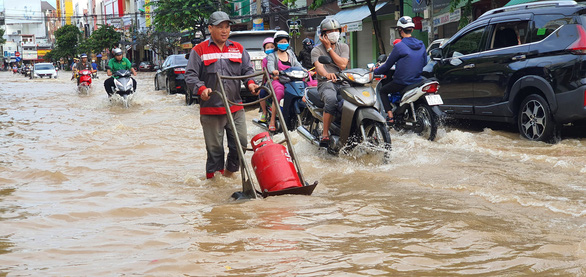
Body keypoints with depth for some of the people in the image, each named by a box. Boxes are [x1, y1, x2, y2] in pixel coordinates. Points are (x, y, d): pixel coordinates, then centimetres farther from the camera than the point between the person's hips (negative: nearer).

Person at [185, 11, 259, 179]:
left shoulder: (238, 49, 14)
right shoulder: (199, 50, 3)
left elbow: (248, 69, 13)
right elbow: (190, 75, -3)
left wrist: (250, 82, -9)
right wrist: (201, 88, -21)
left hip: (235, 107, 3)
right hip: (211, 109, -3)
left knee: (241, 142, 2)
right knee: (214, 146, 2)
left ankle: (229, 171, 23)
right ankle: (213, 176, 16)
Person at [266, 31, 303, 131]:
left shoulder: (291, 54, 27)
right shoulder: (272, 55, 13)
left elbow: (297, 65, 15)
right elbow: (270, 64, -8)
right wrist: (273, 71, -33)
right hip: (277, 80, -4)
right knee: (279, 93, -36)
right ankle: (272, 121, -33)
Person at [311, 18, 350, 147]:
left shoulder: (344, 47, 16)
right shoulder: (316, 50, 5)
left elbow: (342, 65, -1)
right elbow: (319, 66, -16)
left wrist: (329, 49, -2)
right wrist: (327, 74, -40)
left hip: (343, 82, 4)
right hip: (326, 83, -3)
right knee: (331, 100, -38)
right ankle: (325, 134, -32)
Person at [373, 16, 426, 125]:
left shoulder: (399, 46, -15)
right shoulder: (421, 45, 4)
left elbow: (388, 65, -7)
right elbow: (424, 62, 17)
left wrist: (376, 71, 11)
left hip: (402, 82, -7)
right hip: (417, 81, 7)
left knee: (382, 91, 15)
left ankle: (390, 117, 0)